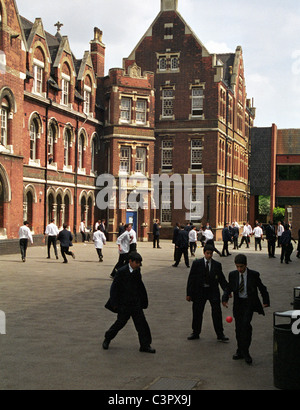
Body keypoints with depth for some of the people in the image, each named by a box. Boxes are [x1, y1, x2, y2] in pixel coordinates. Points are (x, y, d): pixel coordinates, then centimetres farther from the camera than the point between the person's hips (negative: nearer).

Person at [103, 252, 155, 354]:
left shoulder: (137, 270, 3)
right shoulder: (121, 272, -15)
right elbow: (114, 287, -12)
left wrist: (143, 301, 17)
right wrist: (114, 304, -13)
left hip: (136, 303, 5)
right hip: (124, 304, -5)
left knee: (141, 323, 2)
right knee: (120, 323, 7)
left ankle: (145, 345, 11)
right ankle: (107, 339, 30)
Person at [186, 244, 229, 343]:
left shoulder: (217, 265, 2)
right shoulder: (196, 263, -1)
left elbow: (221, 279, 5)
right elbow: (191, 279, 0)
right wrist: (189, 294, -3)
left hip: (213, 291, 0)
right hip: (199, 291, 0)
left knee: (217, 312, -3)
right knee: (197, 313, 8)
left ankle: (220, 335, 7)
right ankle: (195, 333, 25)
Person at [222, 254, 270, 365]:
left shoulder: (254, 275, -6)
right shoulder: (232, 275, 1)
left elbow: (262, 288, 3)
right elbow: (229, 288, 8)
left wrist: (266, 301, -4)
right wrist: (225, 298, -9)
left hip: (249, 303, -3)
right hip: (238, 303, 4)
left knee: (246, 324, -20)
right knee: (238, 327, 7)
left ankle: (245, 351, -11)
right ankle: (240, 351, 22)